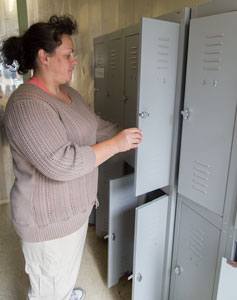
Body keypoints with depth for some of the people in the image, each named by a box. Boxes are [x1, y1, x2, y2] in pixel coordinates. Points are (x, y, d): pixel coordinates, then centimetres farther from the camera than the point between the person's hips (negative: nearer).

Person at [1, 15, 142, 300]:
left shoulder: (68, 93, 4)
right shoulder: (27, 105, -26)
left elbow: (97, 127, 12)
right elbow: (61, 164, -33)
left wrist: (130, 136, 2)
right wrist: (115, 145, -27)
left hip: (76, 207, 9)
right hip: (49, 220, -9)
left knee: (68, 270, 33)